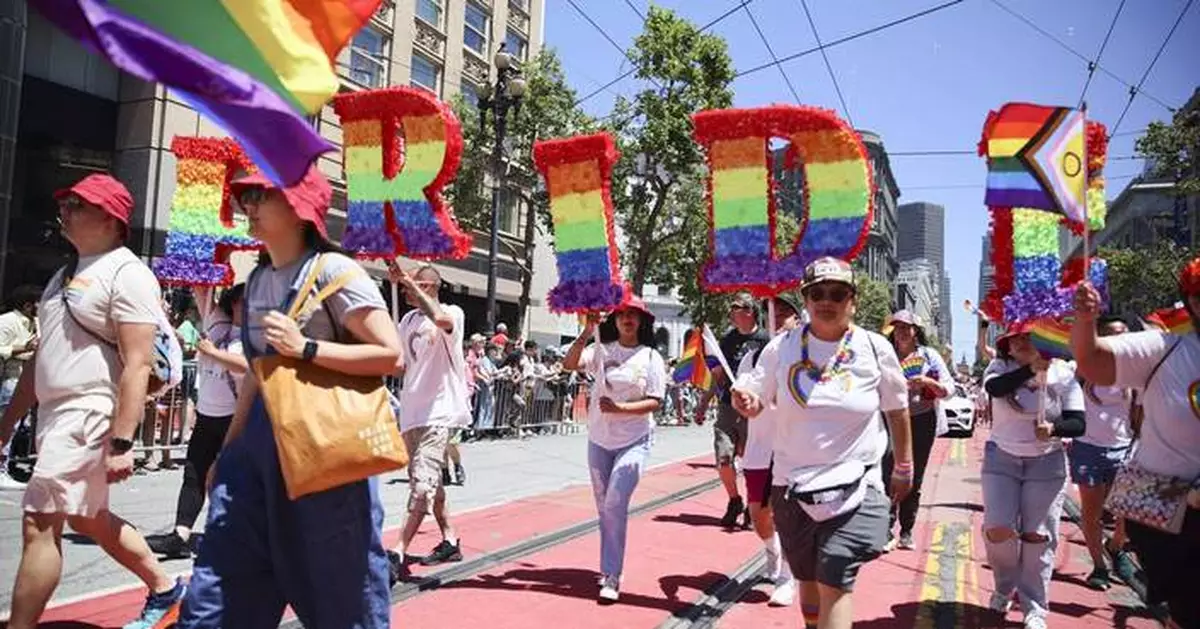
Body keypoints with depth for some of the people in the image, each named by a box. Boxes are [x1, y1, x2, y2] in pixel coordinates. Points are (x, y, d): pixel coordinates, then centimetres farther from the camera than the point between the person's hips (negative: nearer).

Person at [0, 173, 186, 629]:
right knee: (90, 519, 18)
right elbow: (44, 356, 21)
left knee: (39, 526, -8)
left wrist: (121, 443, -24)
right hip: (54, 414, 10)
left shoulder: (127, 274, -12)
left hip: (88, 416, -10)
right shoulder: (66, 274, 16)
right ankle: (164, 589, 32)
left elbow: (137, 366, -20)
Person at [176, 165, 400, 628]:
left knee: (340, 584, 5)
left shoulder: (332, 270, -12)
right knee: (220, 579, 8)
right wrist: (227, 450, 20)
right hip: (262, 437, 7)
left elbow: (391, 354, -17)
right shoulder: (257, 279, 11)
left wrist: (306, 348, -22)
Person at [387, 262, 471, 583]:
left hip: (440, 412, -8)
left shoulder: (453, 313, -7)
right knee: (429, 482, 16)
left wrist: (408, 280, -30)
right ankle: (449, 541, 29)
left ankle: (398, 554, -16)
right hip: (413, 412, 9)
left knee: (422, 484, -16)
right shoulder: (408, 321, 13)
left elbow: (441, 319, -33)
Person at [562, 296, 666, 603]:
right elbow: (569, 364, -13)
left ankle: (611, 576, -5)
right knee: (604, 507, 13)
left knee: (615, 505, -14)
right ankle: (609, 567, 29)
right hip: (599, 440, 3)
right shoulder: (601, 350, 1)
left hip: (634, 442, -3)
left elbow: (655, 402, -8)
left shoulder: (651, 356, -4)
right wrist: (587, 333, -21)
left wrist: (620, 409, -21)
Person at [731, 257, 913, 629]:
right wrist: (745, 403, -22)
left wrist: (904, 468, 15)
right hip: (792, 485, 2)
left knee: (834, 584, -11)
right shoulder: (782, 348, -4)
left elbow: (897, 410, 7)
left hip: (853, 488, -2)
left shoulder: (875, 349, -5)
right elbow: (756, 402, 3)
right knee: (807, 579, 17)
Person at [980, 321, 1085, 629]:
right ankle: (1005, 586, 25)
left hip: (1047, 463, 0)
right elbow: (993, 387, -30)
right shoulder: (1001, 367, -6)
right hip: (1001, 459, 0)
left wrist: (1054, 428, -29)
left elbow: (1078, 423, -8)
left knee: (1038, 536, 3)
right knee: (997, 530, -5)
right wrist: (1031, 369, -43)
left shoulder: (1064, 373, -5)